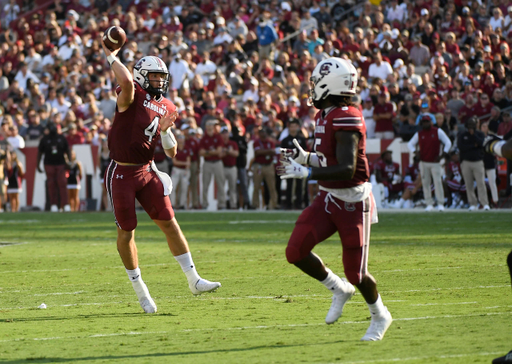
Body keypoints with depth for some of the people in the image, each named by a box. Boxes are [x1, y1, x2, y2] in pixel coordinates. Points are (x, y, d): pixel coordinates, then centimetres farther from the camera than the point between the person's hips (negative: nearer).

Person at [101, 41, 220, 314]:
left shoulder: (165, 108, 10)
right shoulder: (131, 96, -10)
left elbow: (172, 152, 12)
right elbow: (126, 81, -37)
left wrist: (165, 130, -6)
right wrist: (111, 56, -24)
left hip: (147, 171, 5)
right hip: (121, 174, -5)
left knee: (169, 223, 2)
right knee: (126, 232, 3)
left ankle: (193, 280, 7)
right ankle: (139, 290, 16)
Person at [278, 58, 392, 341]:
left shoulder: (346, 119, -22)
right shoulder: (326, 116, 7)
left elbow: (346, 170, -29)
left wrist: (306, 172, -33)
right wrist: (304, 157, 5)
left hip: (352, 202, -8)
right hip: (328, 199, 8)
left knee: (355, 272, 0)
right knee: (296, 252, -7)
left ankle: (380, 316, 29)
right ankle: (339, 289, 17)